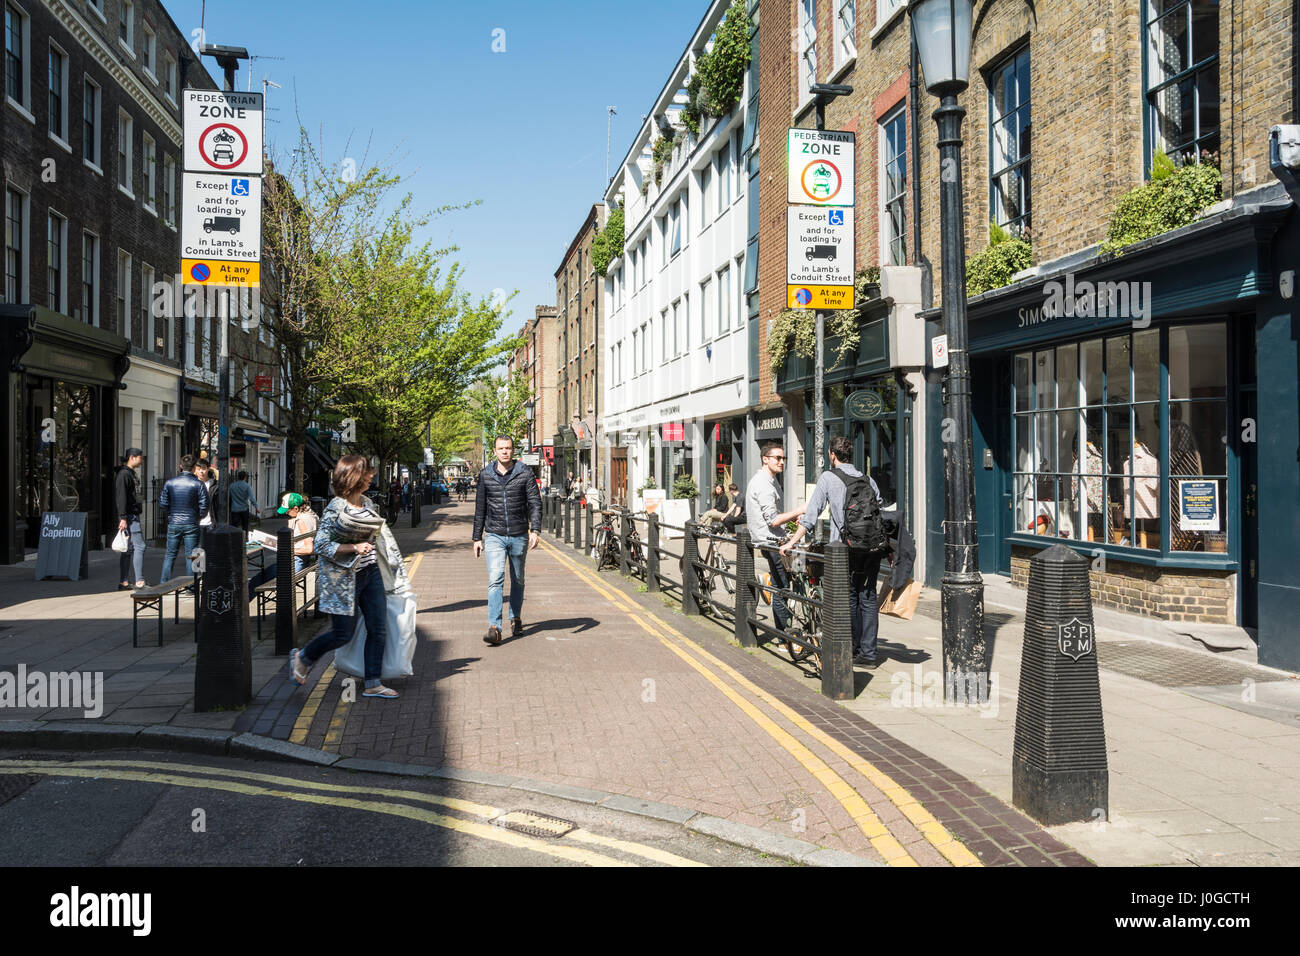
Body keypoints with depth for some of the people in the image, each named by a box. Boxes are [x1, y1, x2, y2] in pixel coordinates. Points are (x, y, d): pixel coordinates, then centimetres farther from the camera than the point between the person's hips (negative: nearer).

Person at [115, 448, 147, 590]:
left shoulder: (131, 473, 19)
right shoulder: (123, 474, -12)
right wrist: (123, 518, -22)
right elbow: (121, 497, -18)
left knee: (129, 548, 10)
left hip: (134, 515, 10)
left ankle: (124, 582, 13)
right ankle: (139, 581, -12)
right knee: (140, 546, -12)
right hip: (129, 516, -10)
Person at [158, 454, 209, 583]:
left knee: (170, 554, 12)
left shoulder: (170, 482, 0)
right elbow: (204, 507, -9)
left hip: (173, 523, 2)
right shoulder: (199, 484, -8)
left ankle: (164, 583, 13)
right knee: (190, 555, 4)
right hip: (191, 524, -2)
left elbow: (162, 504, 3)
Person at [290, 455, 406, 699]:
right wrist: (354, 548, -23)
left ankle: (373, 684, 11)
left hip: (370, 572, 7)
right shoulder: (336, 508, -14)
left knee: (378, 628, 2)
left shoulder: (368, 504, 7)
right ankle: (302, 658, 28)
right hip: (343, 577, -7)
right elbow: (321, 546, -16)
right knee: (343, 633, 1)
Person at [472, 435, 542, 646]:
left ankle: (516, 619, 32)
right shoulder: (485, 475, 5)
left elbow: (535, 503, -2)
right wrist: (477, 538, 11)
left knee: (517, 580, 13)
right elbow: (480, 508, 12)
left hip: (519, 536, 0)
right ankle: (494, 628, -18)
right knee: (495, 580, -14)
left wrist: (535, 530, -15)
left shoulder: (524, 474, 0)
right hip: (494, 536, 0)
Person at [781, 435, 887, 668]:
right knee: (868, 598, 7)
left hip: (846, 546, -4)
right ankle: (868, 652, 6)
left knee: (850, 598, 6)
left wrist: (792, 542, -1)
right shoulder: (868, 479, 14)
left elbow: (811, 514, -4)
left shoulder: (828, 477, 1)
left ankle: (854, 649, 13)